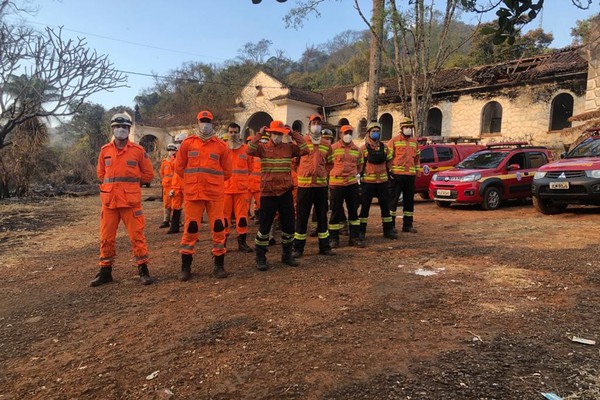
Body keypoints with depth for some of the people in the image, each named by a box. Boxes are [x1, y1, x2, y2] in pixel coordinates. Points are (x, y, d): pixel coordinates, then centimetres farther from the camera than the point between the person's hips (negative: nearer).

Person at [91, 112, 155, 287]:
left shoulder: (138, 150, 0)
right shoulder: (105, 151, 8)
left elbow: (148, 174, 4)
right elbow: (101, 174, 19)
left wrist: (131, 182, 2)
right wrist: (112, 184, 8)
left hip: (131, 201, -3)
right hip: (109, 201, 3)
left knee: (137, 236, -1)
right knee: (106, 238, 9)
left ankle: (143, 270, 10)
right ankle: (105, 271, 22)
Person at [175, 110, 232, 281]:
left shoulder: (221, 145, 5)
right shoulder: (188, 143, 6)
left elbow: (227, 171, 10)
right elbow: (179, 167, 10)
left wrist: (213, 181, 12)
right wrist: (192, 180, 13)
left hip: (215, 193, 0)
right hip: (192, 193, 0)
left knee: (218, 228, 2)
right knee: (190, 229, 2)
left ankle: (219, 265, 16)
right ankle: (185, 267, 15)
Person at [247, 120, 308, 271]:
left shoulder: (289, 147, 6)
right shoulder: (263, 147, -1)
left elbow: (305, 150, -6)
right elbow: (250, 150, -20)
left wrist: (294, 134, -3)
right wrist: (259, 134, -12)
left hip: (286, 192, 3)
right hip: (268, 193, -3)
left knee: (289, 225, 10)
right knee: (265, 226, 3)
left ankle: (287, 255, 28)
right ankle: (260, 258, 16)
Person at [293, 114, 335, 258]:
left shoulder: (326, 144, 10)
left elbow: (329, 163, 20)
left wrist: (325, 174, 9)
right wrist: (300, 173, 1)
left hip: (321, 184, 4)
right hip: (304, 184, -3)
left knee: (322, 215, 10)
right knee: (302, 216, 2)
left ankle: (324, 246, 20)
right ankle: (298, 248, 11)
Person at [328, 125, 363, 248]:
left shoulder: (357, 149, 8)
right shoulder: (333, 148, -5)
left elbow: (360, 164, 21)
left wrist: (354, 174, 13)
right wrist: (333, 174, 2)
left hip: (353, 183, 4)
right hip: (336, 183, -4)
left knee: (354, 210, 8)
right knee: (336, 211, 2)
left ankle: (354, 237, 18)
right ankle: (334, 238, 12)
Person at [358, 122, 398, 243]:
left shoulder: (384, 147, 8)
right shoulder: (364, 148, -3)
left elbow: (389, 162, 15)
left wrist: (388, 173, 8)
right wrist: (362, 175, -8)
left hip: (382, 181, 4)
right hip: (368, 181, -4)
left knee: (385, 206, 9)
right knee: (365, 206, -1)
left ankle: (388, 230, 20)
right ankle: (361, 232, 6)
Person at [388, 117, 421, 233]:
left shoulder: (414, 141, 15)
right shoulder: (394, 140, -2)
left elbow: (416, 157, 20)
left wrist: (417, 171, 15)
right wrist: (389, 171, -11)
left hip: (410, 175, 6)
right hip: (397, 175, -6)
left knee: (409, 200, 10)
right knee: (393, 200, -2)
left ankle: (407, 225, 19)